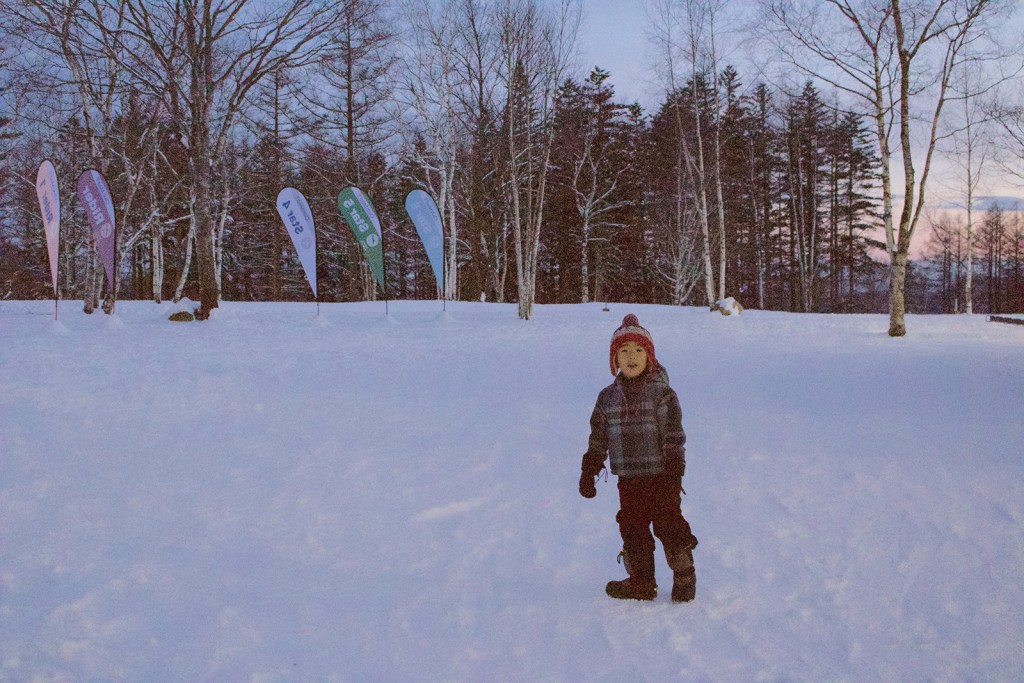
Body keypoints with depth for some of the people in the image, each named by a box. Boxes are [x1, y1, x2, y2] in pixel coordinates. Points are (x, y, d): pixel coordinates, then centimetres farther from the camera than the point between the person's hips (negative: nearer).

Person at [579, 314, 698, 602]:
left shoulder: (662, 393, -7)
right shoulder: (607, 397, 6)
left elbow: (674, 437, -8)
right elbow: (598, 439, 12)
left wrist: (675, 474, -12)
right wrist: (589, 472, 9)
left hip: (659, 477, -4)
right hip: (627, 480, 4)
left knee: (669, 525, 0)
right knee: (632, 530, 10)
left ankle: (684, 578, 18)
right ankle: (641, 581, 24)